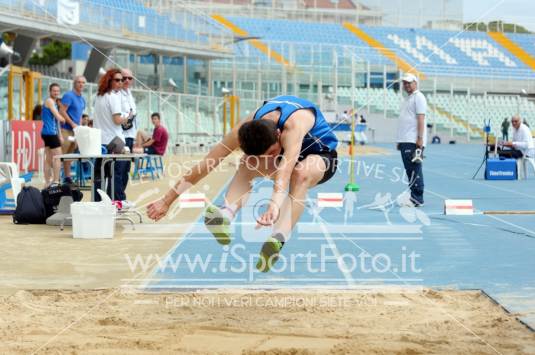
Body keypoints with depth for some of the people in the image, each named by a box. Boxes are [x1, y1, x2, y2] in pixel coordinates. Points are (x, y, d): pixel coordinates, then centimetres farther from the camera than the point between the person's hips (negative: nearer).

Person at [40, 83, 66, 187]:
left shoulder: (54, 102, 21)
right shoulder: (49, 101, -9)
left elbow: (55, 120, 22)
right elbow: (58, 117, -15)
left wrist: (59, 135, 17)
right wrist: (65, 119, 5)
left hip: (49, 133, 10)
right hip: (50, 133, -10)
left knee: (48, 159, 10)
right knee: (57, 157, -11)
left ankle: (47, 183, 12)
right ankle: (55, 182, -15)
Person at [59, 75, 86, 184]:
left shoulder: (82, 99, 17)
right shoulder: (69, 96, -9)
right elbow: (62, 112, -16)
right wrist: (72, 124, -16)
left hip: (75, 130, 8)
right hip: (66, 129, -8)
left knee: (70, 154, 13)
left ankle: (67, 177, 18)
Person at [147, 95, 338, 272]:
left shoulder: (295, 122, -41)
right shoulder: (247, 128, -26)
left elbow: (285, 168, -57)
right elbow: (205, 165, -24)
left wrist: (275, 204, -73)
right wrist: (167, 201, -27)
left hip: (321, 156, -5)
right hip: (285, 152, 5)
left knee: (301, 173, -40)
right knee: (248, 162, -27)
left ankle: (278, 239, -57)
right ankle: (227, 212, -46)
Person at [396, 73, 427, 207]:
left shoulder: (418, 97, -6)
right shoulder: (407, 99, 22)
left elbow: (421, 119, -14)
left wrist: (420, 138, -21)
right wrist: (399, 140, 22)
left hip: (413, 141, -9)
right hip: (405, 141, 9)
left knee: (414, 170, -11)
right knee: (409, 170, 9)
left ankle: (417, 198, -10)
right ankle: (415, 198, 12)